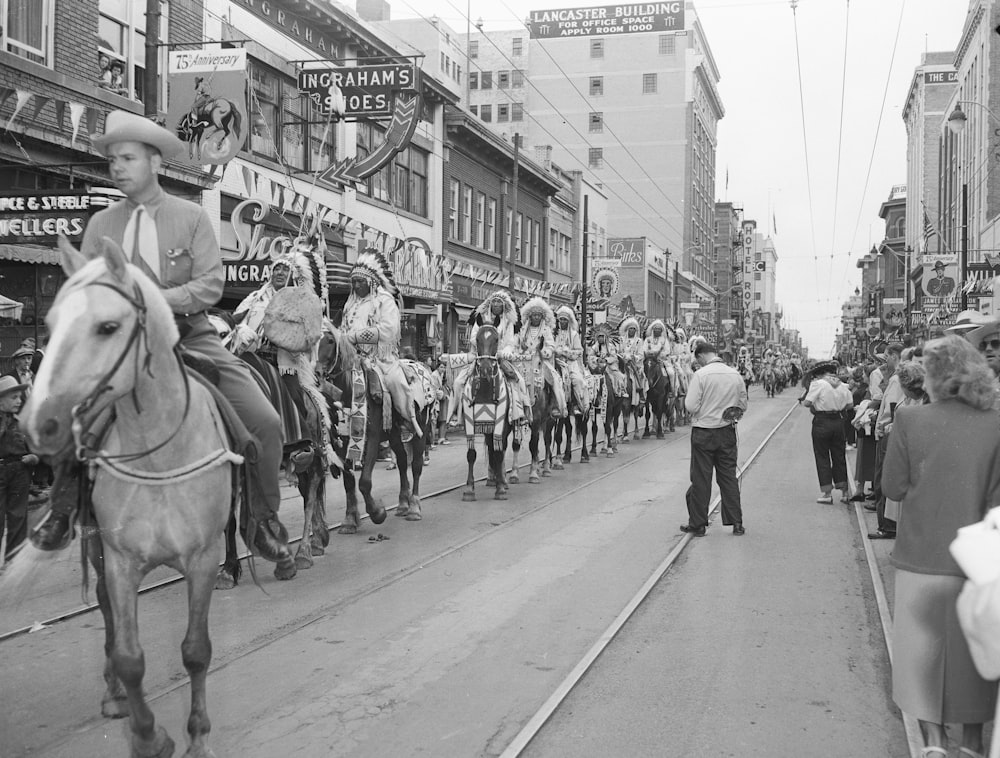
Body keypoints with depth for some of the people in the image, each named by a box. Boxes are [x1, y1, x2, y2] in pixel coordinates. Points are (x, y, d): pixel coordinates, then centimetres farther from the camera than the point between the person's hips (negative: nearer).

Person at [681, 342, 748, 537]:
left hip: (703, 432, -4)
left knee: (701, 478, 4)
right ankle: (737, 523, 13)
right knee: (728, 476, 12)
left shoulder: (701, 374, -14)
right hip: (727, 432, 4)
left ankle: (698, 524, 11)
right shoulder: (736, 375, 2)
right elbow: (743, 405, 10)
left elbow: (691, 406, -15)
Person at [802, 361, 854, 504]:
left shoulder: (818, 384, -11)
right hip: (838, 422, 5)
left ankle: (827, 493, 4)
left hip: (822, 422, -5)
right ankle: (844, 491, 17)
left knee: (822, 457, 4)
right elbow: (850, 405, 6)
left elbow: (807, 403, -16)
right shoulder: (842, 385, 6)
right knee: (839, 456, 14)